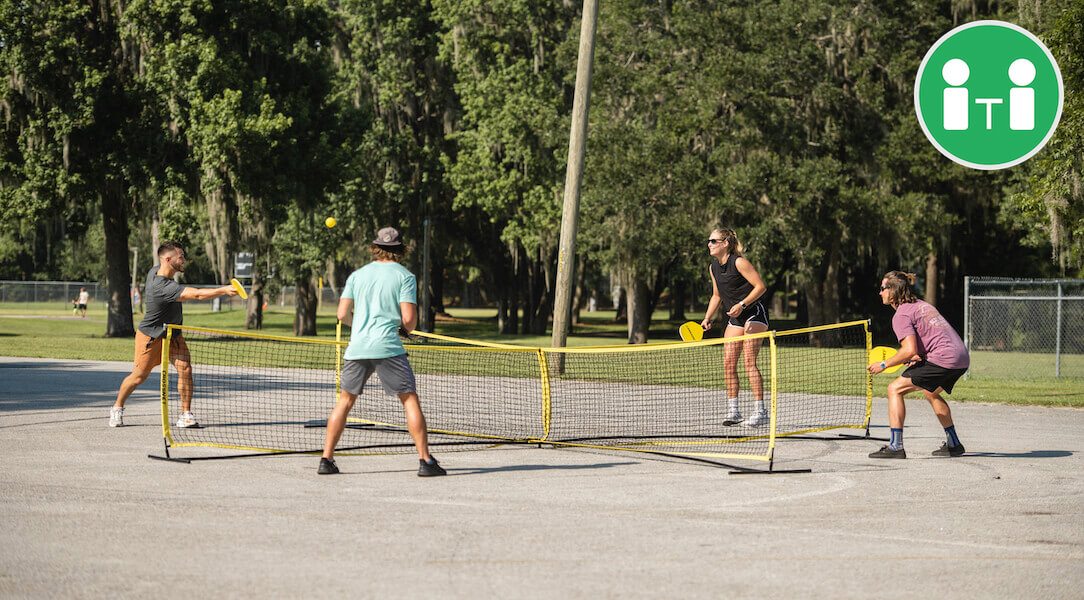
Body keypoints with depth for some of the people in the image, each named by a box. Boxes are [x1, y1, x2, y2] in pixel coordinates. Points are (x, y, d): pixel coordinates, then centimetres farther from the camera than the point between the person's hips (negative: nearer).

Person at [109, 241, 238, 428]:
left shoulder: (155, 271, -7)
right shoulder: (165, 287, -35)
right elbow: (198, 294, -44)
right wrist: (224, 290, -50)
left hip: (173, 334, 8)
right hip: (150, 336, -8)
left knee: (185, 370, -8)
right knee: (139, 376, 6)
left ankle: (186, 415, -3)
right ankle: (117, 408, 29)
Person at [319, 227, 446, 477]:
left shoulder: (357, 275, 12)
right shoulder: (405, 276, 1)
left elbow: (343, 314, 8)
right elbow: (408, 319, -7)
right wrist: (409, 327, 16)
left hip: (356, 347, 4)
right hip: (388, 348, -4)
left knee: (345, 401, 15)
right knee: (410, 400, 2)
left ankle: (326, 459, 11)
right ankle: (425, 461, -4)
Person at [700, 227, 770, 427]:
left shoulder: (739, 262, -14)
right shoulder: (714, 268, 10)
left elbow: (761, 286, -14)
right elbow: (716, 296, 22)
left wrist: (742, 304, -23)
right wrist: (707, 318, 9)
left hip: (754, 314, -8)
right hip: (734, 319, 8)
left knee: (749, 361, -16)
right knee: (728, 362, -2)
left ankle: (760, 412, -14)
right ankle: (733, 411, 4)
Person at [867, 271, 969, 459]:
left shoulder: (901, 315, -7)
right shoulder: (921, 304, 22)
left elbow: (910, 350, -17)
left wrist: (884, 364, -7)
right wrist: (917, 358, 19)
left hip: (943, 359, -10)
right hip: (962, 358, 10)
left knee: (895, 389, -5)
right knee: (931, 393, 34)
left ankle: (896, 446, -12)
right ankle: (953, 444, 40)